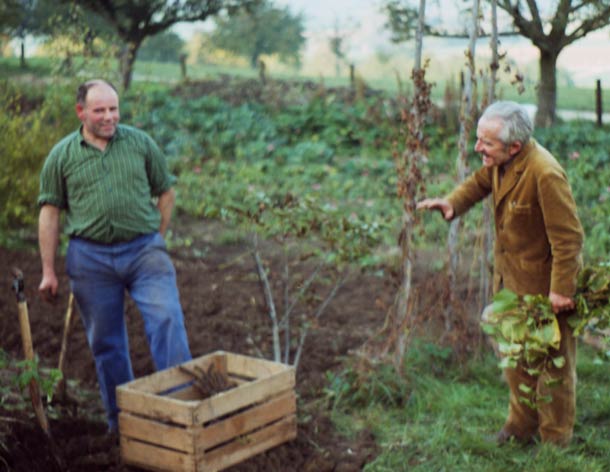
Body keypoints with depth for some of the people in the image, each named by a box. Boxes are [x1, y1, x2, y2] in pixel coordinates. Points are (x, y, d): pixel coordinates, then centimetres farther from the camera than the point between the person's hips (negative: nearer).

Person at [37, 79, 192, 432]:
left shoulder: (140, 142, 5)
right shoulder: (62, 155, 4)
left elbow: (166, 192, 13)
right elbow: (50, 212, 5)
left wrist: (155, 241, 10)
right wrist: (48, 271, 2)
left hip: (143, 250, 0)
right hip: (91, 257, 1)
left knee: (167, 320, -13)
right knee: (106, 342, 7)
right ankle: (121, 421, 19)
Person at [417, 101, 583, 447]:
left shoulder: (545, 175, -31)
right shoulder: (499, 162, -6)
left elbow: (569, 238, -25)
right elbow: (479, 183, 16)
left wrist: (562, 289, -22)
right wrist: (452, 203, -5)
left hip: (545, 283, -8)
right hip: (511, 279, 9)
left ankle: (555, 439, 26)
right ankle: (522, 425, 40)